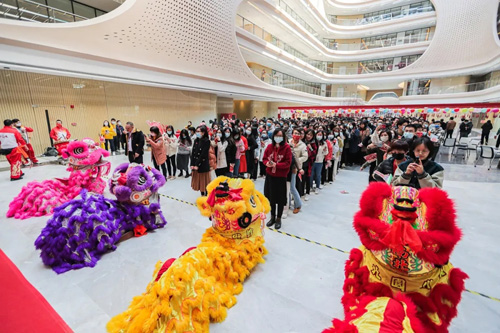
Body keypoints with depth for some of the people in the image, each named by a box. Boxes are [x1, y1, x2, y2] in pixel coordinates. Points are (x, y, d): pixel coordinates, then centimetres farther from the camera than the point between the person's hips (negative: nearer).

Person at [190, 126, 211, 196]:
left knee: (204, 182, 2)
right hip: (195, 164, 6)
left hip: (203, 165, -6)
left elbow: (203, 154, -16)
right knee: (198, 182, 12)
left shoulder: (207, 141, -11)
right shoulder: (196, 140, 8)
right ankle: (202, 195, 25)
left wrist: (197, 165, -17)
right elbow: (193, 153, 4)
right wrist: (192, 164, -4)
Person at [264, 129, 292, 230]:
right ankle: (272, 217, 33)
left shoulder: (287, 147, -10)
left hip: (281, 177, -3)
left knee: (280, 198, 7)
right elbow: (264, 158, 8)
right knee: (271, 197, 15)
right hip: (270, 176, 4)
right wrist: (267, 163, -15)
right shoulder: (269, 147, 1)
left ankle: (278, 219, 26)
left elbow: (288, 163, -12)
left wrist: (276, 165, -23)